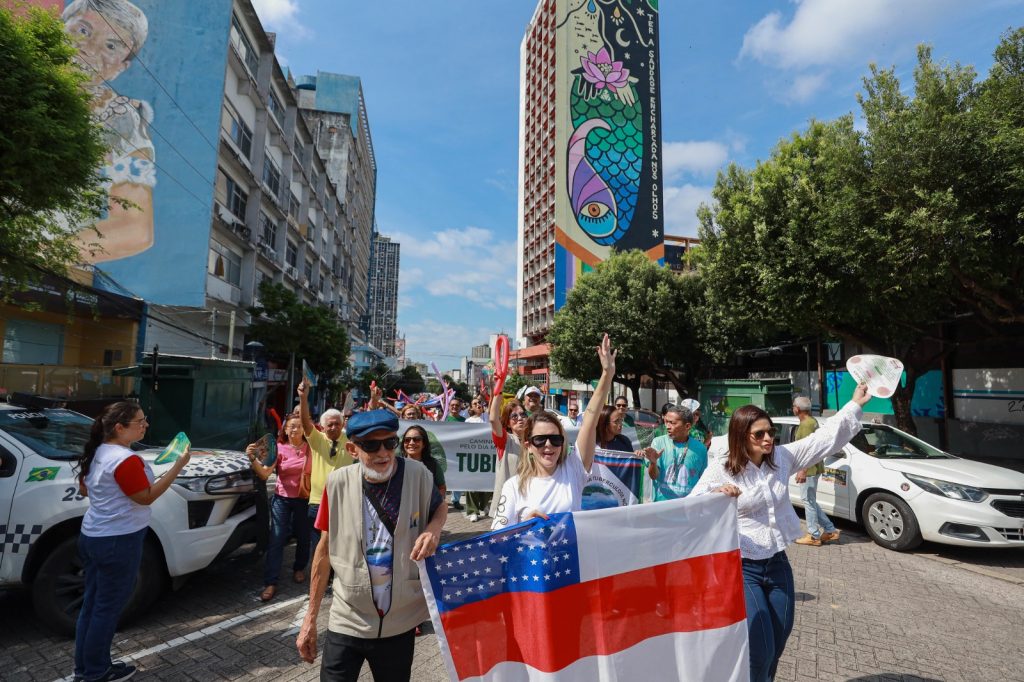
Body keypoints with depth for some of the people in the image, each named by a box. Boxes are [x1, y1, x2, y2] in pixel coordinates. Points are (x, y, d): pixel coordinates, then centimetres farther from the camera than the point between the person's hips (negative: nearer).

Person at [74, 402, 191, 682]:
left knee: (92, 603, 19)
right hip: (117, 542, -9)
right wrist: (178, 466, -20)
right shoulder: (126, 459, -24)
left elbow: (84, 488, 19)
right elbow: (146, 497, -18)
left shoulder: (97, 452, 6)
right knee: (108, 607, 6)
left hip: (92, 536, 9)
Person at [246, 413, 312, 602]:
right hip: (282, 499, -1)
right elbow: (264, 474, -15)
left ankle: (299, 568, 38)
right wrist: (253, 459, -30)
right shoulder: (279, 448, -6)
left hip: (304, 499, 1)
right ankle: (270, 583, 3)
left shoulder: (310, 447, -4)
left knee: (303, 537, 13)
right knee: (276, 539, -4)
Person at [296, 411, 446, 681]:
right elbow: (325, 549, -2)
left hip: (401, 622, 1)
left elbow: (440, 507, 5)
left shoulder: (417, 474, -16)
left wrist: (433, 529, -19)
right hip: (347, 622, -1)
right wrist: (310, 618, 3)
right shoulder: (338, 482, -14)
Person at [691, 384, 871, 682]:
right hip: (742, 568, -5)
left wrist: (855, 405, 1)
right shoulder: (720, 470, -15)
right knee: (760, 652, -6)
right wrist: (716, 495, -36)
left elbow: (825, 437, 4)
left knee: (778, 645, 19)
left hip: (778, 563, 6)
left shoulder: (782, 457, 0)